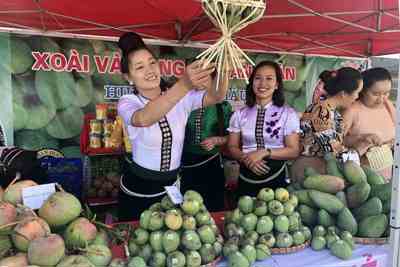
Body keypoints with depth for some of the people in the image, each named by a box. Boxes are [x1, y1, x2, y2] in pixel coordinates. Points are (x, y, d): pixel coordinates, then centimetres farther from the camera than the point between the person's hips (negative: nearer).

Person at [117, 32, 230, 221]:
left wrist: (223, 69, -43)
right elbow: (144, 119, -38)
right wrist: (184, 84, -53)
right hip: (137, 190, -3)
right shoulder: (127, 103, -14)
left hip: (170, 187, 3)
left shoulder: (181, 97, -5)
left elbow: (216, 97, -21)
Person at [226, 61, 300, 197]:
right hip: (247, 179, 2)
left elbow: (293, 151, -7)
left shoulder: (288, 114, -4)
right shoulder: (240, 114, 1)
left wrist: (264, 153, -18)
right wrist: (246, 158, -16)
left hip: (275, 178, -1)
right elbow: (232, 147, 3)